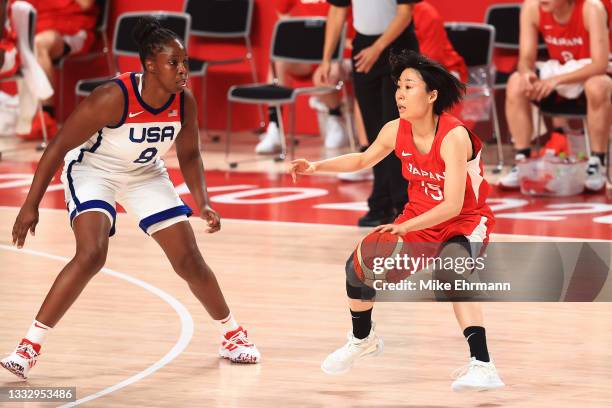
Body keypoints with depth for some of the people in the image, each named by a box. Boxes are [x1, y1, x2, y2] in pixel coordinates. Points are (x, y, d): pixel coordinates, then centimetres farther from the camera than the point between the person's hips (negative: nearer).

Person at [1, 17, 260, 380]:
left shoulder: (185, 102, -17)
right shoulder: (114, 98, -32)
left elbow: (189, 156, 2)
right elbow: (60, 145, -25)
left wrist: (203, 203, -13)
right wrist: (31, 205, -24)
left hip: (145, 174, 5)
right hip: (93, 169, -5)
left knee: (190, 260, 2)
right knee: (92, 254, -26)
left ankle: (232, 334, 25)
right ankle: (30, 346, -20)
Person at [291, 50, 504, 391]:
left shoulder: (454, 137, -30)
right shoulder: (396, 131, -10)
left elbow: (453, 206, -35)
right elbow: (364, 160, 12)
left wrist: (404, 228, -43)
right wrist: (317, 166, -1)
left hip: (465, 221, -7)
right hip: (419, 217, 7)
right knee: (361, 266, 2)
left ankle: (482, 366, -38)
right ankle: (363, 339, 33)